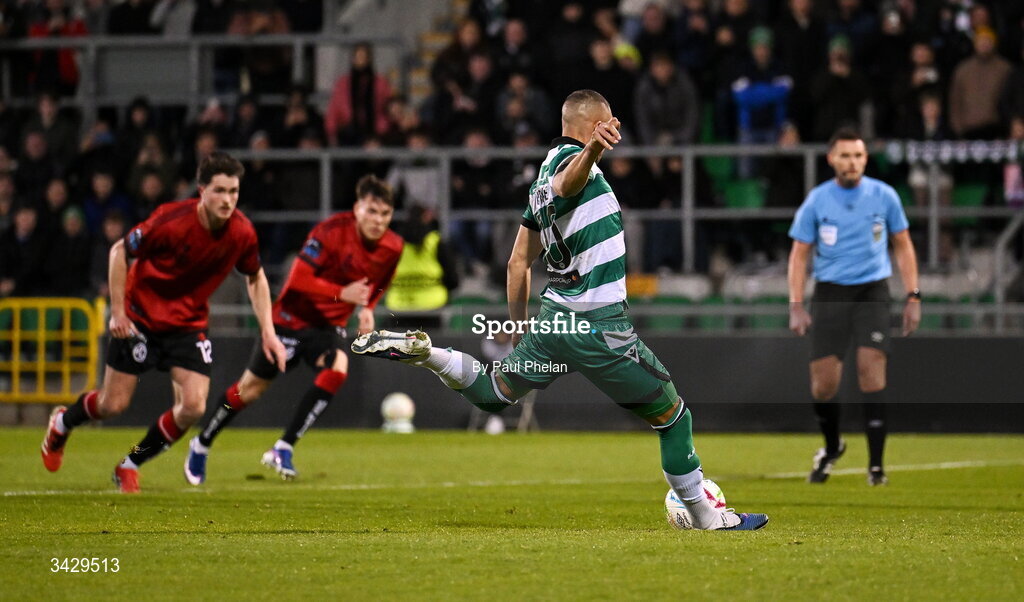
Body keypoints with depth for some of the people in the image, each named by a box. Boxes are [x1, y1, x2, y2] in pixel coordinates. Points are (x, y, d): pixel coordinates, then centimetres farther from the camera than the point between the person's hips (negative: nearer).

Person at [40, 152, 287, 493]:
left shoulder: (242, 233, -13)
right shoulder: (172, 222, -25)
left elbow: (255, 278, 7)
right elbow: (120, 251, -12)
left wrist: (267, 331, -1)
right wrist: (118, 311, -14)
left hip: (188, 324, 3)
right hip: (140, 318, -3)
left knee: (193, 407, -13)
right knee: (113, 405, 1)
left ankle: (130, 466, 10)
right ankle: (61, 424, 36)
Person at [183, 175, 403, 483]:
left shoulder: (392, 248, -7)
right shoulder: (332, 231, -24)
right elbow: (300, 278, -25)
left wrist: (367, 307, -4)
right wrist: (342, 293, -35)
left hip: (330, 326, 4)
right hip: (294, 316, -4)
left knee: (337, 367, -29)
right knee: (251, 388, 7)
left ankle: (283, 449, -20)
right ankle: (202, 444, 33)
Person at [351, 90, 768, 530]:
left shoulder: (542, 178, 15)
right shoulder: (571, 160, -11)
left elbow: (518, 262, 19)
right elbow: (567, 182, -39)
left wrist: (518, 329, 28)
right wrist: (593, 150, -61)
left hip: (553, 318, 8)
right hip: (599, 326, -8)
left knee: (492, 394, 21)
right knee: (672, 416, 5)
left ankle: (420, 350, -1)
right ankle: (704, 516, 13)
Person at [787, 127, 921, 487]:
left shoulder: (883, 196, 1)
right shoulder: (816, 201, 0)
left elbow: (903, 245, 10)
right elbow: (799, 255, 4)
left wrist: (913, 296, 3)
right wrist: (796, 306, -5)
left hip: (872, 291, -1)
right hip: (830, 292, 1)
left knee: (871, 368, -17)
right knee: (823, 382, -3)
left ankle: (876, 465, -11)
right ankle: (831, 447, 27)